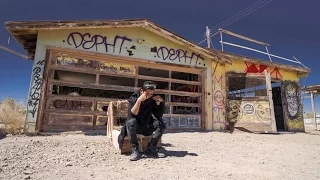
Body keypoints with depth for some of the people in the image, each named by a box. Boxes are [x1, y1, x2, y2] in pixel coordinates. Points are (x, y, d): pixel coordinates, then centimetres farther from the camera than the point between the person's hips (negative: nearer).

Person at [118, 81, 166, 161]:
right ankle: (135, 150, -24)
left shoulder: (152, 100, -6)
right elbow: (131, 116, -30)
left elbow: (159, 115, -8)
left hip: (147, 127, 4)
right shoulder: (133, 98, -15)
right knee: (131, 122, -35)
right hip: (134, 127, -3)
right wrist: (139, 100, -38)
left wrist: (161, 102, -21)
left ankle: (151, 148, -12)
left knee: (161, 124, -20)